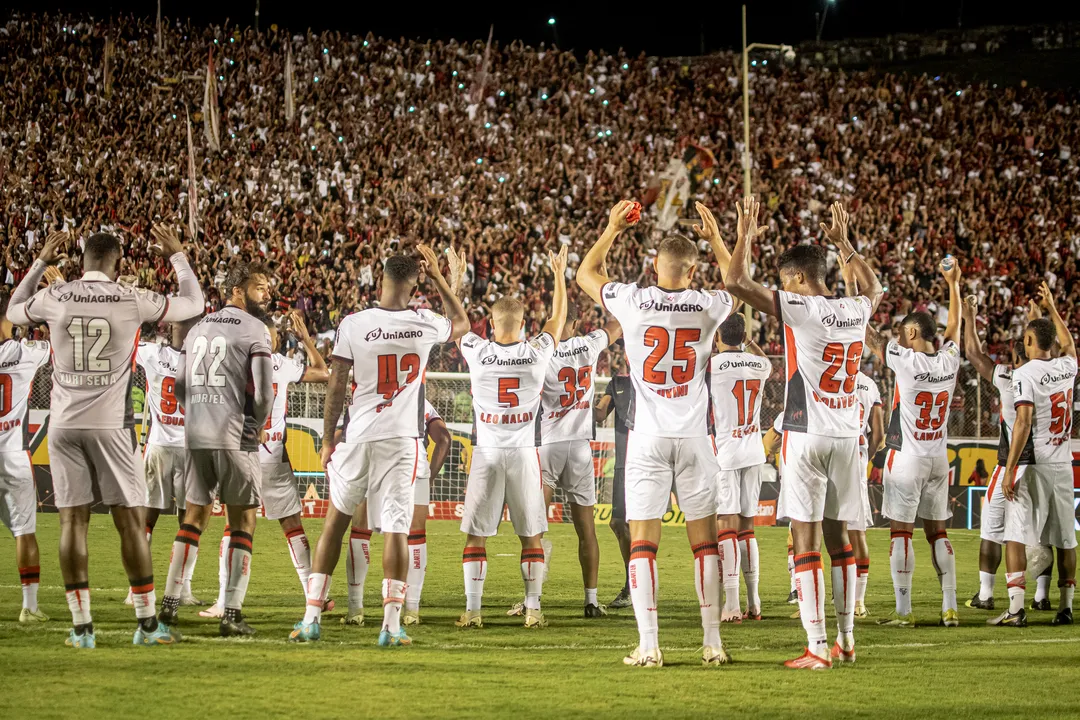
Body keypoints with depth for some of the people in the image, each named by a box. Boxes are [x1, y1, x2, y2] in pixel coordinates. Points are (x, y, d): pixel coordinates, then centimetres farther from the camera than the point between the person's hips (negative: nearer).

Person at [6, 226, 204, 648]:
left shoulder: (54, 298, 0)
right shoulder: (132, 301, -5)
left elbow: (13, 312, 23)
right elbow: (193, 305, 10)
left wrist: (40, 264, 31)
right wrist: (176, 256, 23)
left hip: (64, 424, 2)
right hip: (110, 424, -2)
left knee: (73, 520, 4)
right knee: (130, 521, 5)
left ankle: (81, 627, 2)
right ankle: (147, 624, 8)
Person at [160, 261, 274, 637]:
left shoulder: (198, 328, 14)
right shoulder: (254, 330, -7)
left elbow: (180, 386, 14)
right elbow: (263, 394, -12)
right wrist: (257, 426, 6)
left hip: (196, 435, 6)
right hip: (235, 437, -6)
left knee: (194, 517, 18)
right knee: (243, 522, 3)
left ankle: (170, 602, 16)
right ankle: (232, 614, -2)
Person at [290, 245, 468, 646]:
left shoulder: (353, 325, -6)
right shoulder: (425, 325, -3)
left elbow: (336, 388, -2)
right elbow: (462, 324, 22)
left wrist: (327, 439, 8)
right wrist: (438, 279, 24)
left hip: (358, 437, 0)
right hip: (402, 440, 0)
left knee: (336, 521, 13)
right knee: (397, 529, -1)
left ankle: (311, 617, 13)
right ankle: (392, 626, -6)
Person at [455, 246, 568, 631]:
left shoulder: (476, 351, -8)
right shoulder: (537, 353, -6)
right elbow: (558, 319, 13)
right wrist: (560, 275, 26)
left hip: (487, 452, 0)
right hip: (524, 452, 0)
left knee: (476, 535, 5)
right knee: (531, 536, 8)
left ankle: (472, 609, 0)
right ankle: (533, 609, 5)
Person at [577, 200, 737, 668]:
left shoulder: (633, 302, -7)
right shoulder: (708, 307, -3)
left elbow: (586, 275, 14)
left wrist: (612, 229, 24)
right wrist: (715, 239, 31)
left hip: (648, 437, -1)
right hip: (694, 436, 1)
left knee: (643, 541, 1)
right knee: (704, 539, 7)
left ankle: (649, 646, -5)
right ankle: (712, 643, 6)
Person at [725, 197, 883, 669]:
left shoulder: (798, 309, -11)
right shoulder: (856, 311, 7)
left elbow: (736, 281, -9)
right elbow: (873, 288, 33)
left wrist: (745, 236, 5)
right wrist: (843, 243, 37)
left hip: (807, 435, -6)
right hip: (847, 435, 6)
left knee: (806, 538, -5)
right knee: (838, 535, 14)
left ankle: (817, 647, -10)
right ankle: (845, 638, 17)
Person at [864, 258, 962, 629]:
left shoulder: (906, 361, -16)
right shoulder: (949, 360, -1)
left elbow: (869, 337, -9)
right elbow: (954, 325, 18)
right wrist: (953, 284, 28)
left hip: (907, 457, -6)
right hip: (939, 458, 6)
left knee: (900, 531, -2)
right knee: (937, 531, 11)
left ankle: (903, 610, -4)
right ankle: (950, 608, 8)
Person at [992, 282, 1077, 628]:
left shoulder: (1026, 374, -11)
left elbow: (1024, 422, -18)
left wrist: (1010, 469, -16)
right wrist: (1051, 308, 43)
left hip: (1033, 464, -6)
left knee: (1016, 535, -6)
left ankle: (1016, 608, -15)